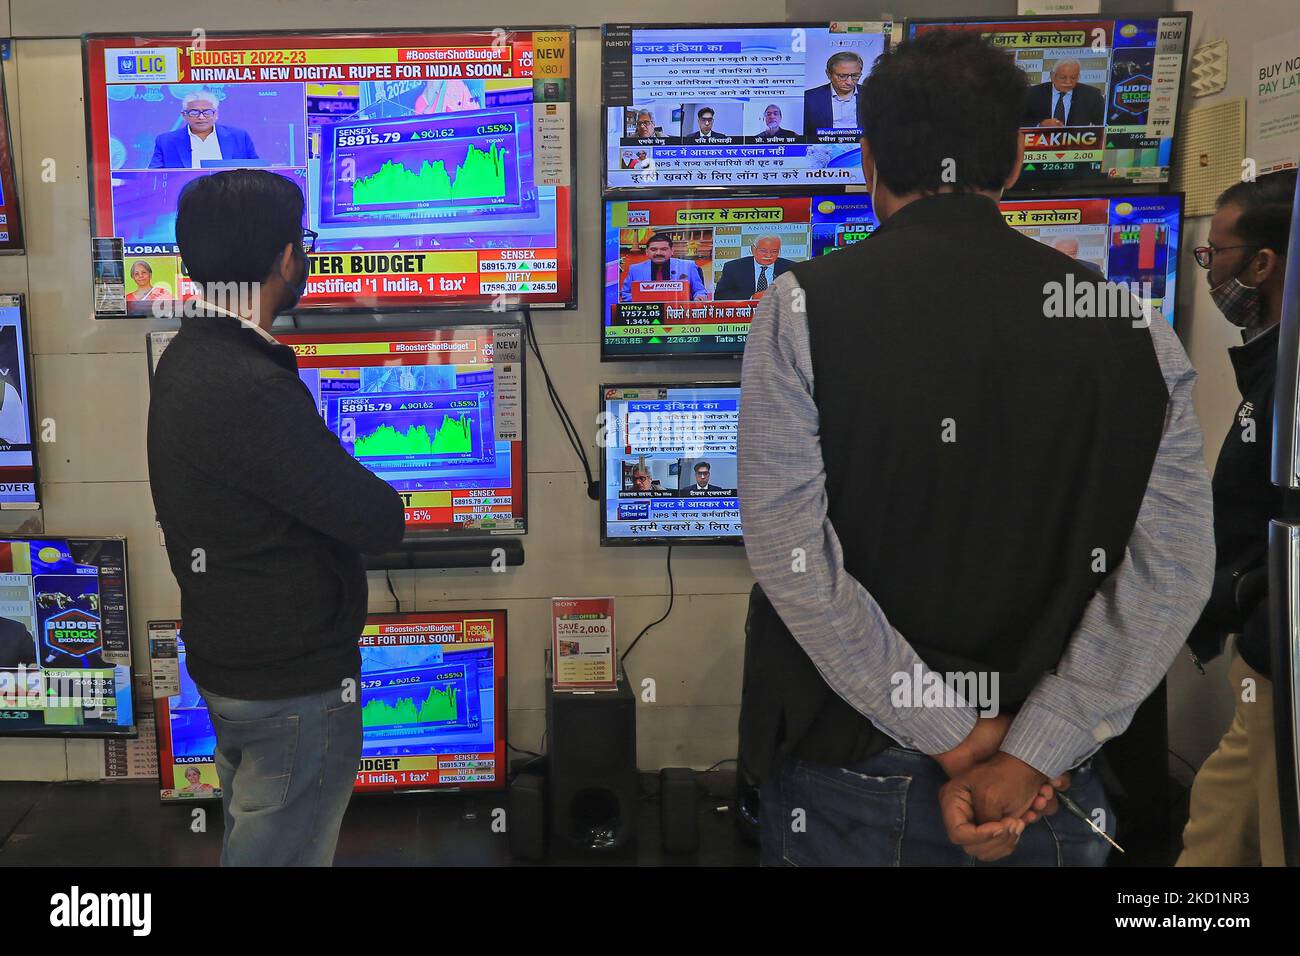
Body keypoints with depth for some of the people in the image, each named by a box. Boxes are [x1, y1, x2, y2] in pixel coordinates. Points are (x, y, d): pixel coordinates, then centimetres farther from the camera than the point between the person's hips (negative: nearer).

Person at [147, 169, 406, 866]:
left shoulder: (187, 358, 4)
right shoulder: (250, 390, -29)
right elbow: (379, 523, -27)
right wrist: (378, 501, -6)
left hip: (226, 664, 10)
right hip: (295, 684, -10)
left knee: (249, 840, 25)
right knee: (286, 854, 7)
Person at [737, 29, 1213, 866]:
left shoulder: (806, 306, -9)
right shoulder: (1130, 327, -2)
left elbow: (791, 555, -15)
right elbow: (1171, 573, -8)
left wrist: (953, 736, -11)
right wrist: (1026, 760, -11)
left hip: (850, 768, -2)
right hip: (1049, 788, 2)